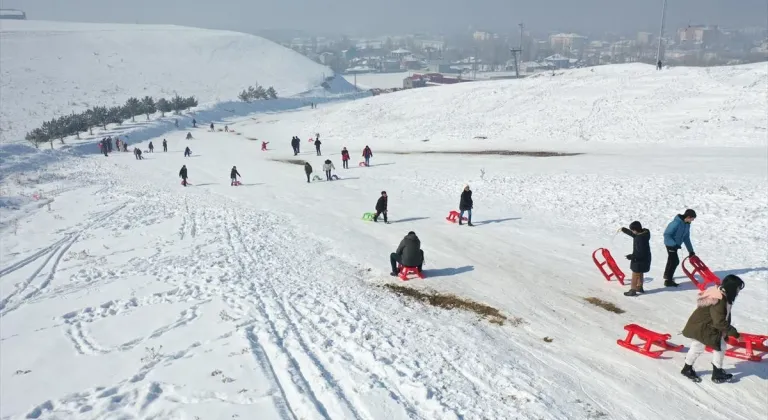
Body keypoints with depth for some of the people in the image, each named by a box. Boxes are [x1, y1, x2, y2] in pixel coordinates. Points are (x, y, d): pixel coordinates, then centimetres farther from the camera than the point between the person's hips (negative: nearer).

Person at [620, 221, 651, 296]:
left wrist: (632, 256, -26)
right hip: (645, 258, 10)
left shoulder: (640, 238, -30)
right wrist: (624, 230, 20)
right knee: (640, 274, 25)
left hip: (640, 260, -10)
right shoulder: (644, 233, -1)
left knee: (635, 275, 3)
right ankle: (639, 287, 39)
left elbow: (641, 252, -30)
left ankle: (632, 290, 11)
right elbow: (633, 234, 18)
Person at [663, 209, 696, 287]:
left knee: (672, 260, 24)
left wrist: (691, 250, 9)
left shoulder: (687, 224, 1)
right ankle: (668, 280, -5)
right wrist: (674, 244, -30)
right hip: (670, 245, -9)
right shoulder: (676, 223, -26)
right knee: (675, 261, -11)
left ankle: (667, 275, 44)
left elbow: (686, 238, 8)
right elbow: (666, 234, -25)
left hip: (675, 245, 9)